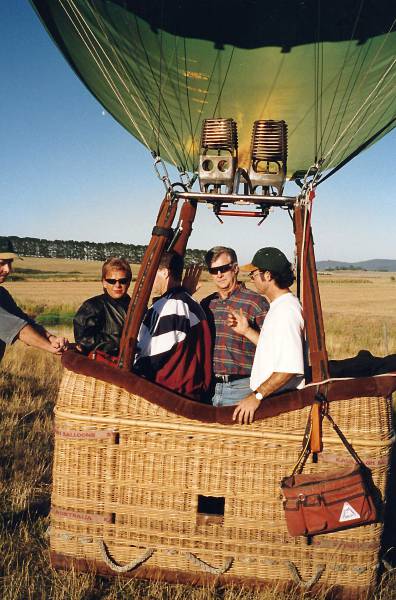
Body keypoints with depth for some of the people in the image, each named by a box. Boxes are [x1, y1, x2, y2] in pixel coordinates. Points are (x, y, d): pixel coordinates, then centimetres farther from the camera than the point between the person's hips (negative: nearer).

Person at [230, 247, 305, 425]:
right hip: (270, 400, 9)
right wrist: (246, 331, 15)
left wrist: (257, 395, -27)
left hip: (279, 403, -9)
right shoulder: (278, 307, 14)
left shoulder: (286, 310, -19)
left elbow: (290, 367, -26)